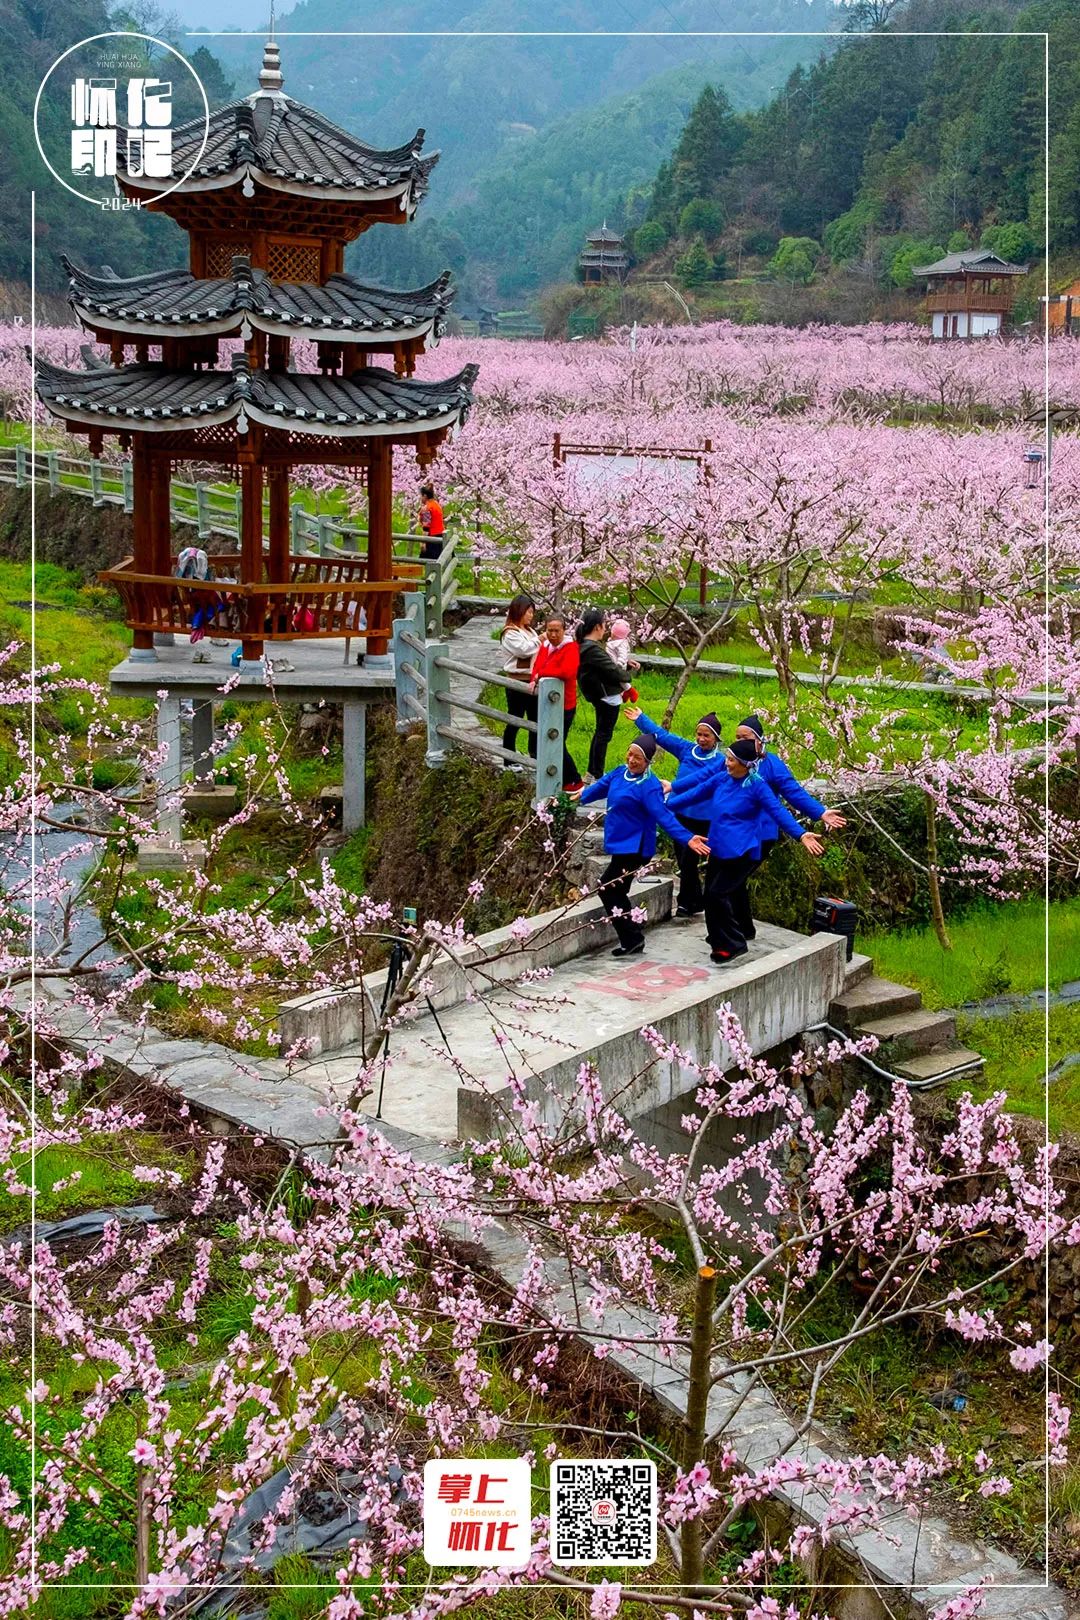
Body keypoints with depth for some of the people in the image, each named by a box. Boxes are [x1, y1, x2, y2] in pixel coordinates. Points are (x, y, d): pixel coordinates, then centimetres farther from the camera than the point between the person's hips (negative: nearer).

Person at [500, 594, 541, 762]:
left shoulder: (529, 631, 16)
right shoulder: (510, 633, -10)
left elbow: (538, 653, 16)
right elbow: (524, 649, -23)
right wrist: (541, 639, -15)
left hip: (532, 681, 8)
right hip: (517, 682, -8)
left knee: (535, 720, 13)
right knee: (514, 721, -1)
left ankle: (534, 756, 23)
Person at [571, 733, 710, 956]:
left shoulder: (649, 787, -21)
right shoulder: (620, 773, 3)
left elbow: (664, 816, -27)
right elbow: (602, 786, 23)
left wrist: (687, 838, -39)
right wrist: (582, 796, 41)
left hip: (634, 847, -9)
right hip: (620, 844, 9)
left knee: (607, 889, -8)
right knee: (615, 892, 13)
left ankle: (632, 939, 2)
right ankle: (633, 940, 23)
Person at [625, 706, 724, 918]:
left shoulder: (719, 760, -12)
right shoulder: (687, 749, 4)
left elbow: (701, 777, -27)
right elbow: (662, 735, 9)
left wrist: (674, 786, -37)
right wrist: (640, 719, 11)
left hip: (701, 818, -6)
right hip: (679, 813, 6)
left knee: (688, 860, -3)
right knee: (682, 860, 13)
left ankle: (686, 903, 14)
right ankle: (696, 901, 29)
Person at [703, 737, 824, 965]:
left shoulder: (756, 786, -12)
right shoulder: (721, 779, 6)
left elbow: (778, 812, -18)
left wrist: (801, 835, -30)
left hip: (741, 851, -7)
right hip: (718, 849, 7)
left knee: (718, 894, -12)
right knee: (711, 895, 7)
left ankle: (735, 945, 0)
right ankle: (720, 944, 22)